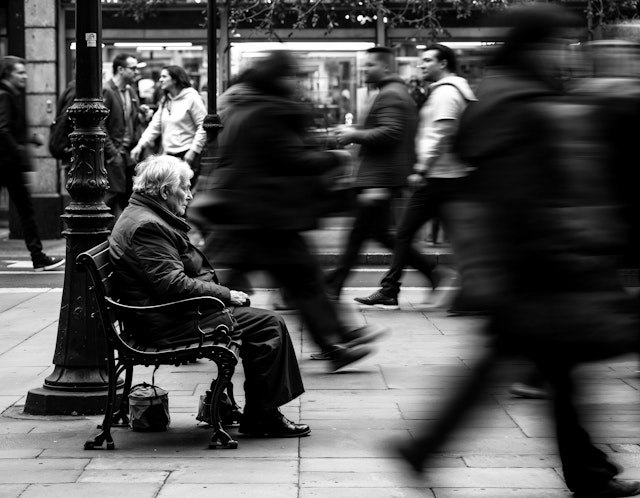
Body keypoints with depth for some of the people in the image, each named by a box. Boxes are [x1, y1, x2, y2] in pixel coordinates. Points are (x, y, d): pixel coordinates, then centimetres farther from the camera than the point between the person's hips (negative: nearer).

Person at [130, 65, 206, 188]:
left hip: (187, 155, -7)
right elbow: (154, 126, 10)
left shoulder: (191, 98, -6)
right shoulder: (164, 101, 16)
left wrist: (193, 151, -14)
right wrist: (140, 145, -2)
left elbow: (203, 127, -9)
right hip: (168, 155, 7)